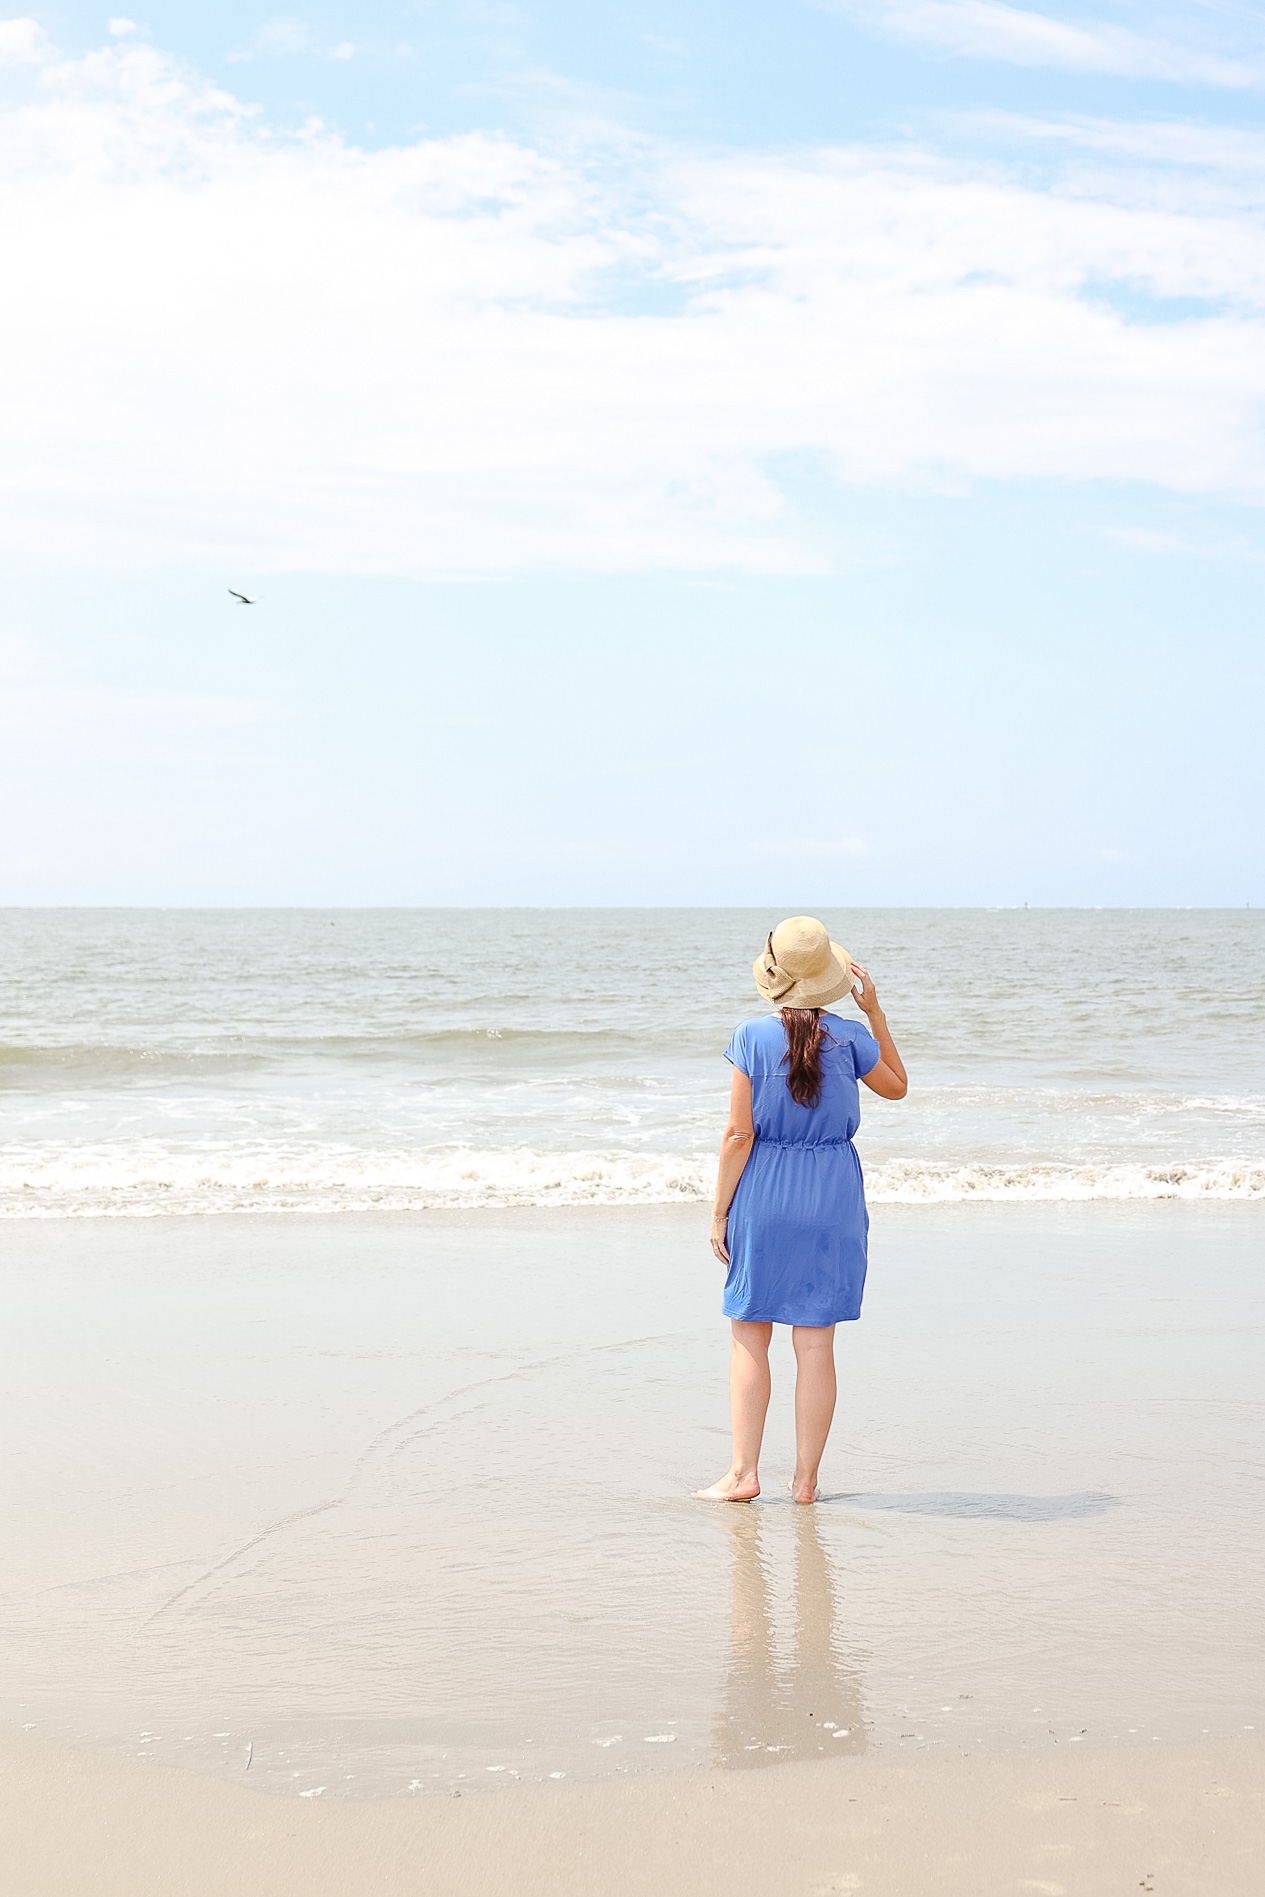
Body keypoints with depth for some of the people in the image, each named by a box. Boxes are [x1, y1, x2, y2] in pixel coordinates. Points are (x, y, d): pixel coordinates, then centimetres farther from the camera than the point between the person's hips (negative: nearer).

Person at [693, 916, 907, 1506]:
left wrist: (720, 1213, -1)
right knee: (815, 1343, 5)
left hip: (763, 1194, -1)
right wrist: (874, 1010, 15)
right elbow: (896, 1086, 18)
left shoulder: (753, 1037, -8)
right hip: (833, 1195, 2)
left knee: (749, 1338, 8)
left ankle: (743, 1472, 5)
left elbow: (739, 1134, -8)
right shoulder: (850, 1037, -3)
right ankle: (805, 1478, 9)